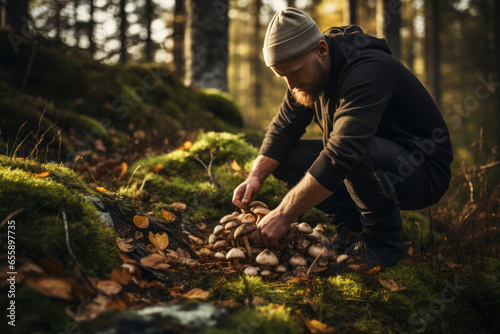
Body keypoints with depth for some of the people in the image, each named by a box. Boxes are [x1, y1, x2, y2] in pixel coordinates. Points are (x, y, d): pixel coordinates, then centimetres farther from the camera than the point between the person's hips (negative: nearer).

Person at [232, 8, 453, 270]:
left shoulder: (367, 70, -29)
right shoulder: (311, 70, -1)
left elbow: (342, 154, -39)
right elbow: (284, 128, 4)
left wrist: (283, 215, -38)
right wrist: (256, 177, -15)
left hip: (423, 171, -8)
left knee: (360, 153, -39)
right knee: (286, 156, -4)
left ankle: (384, 242, -14)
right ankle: (353, 229, 1)